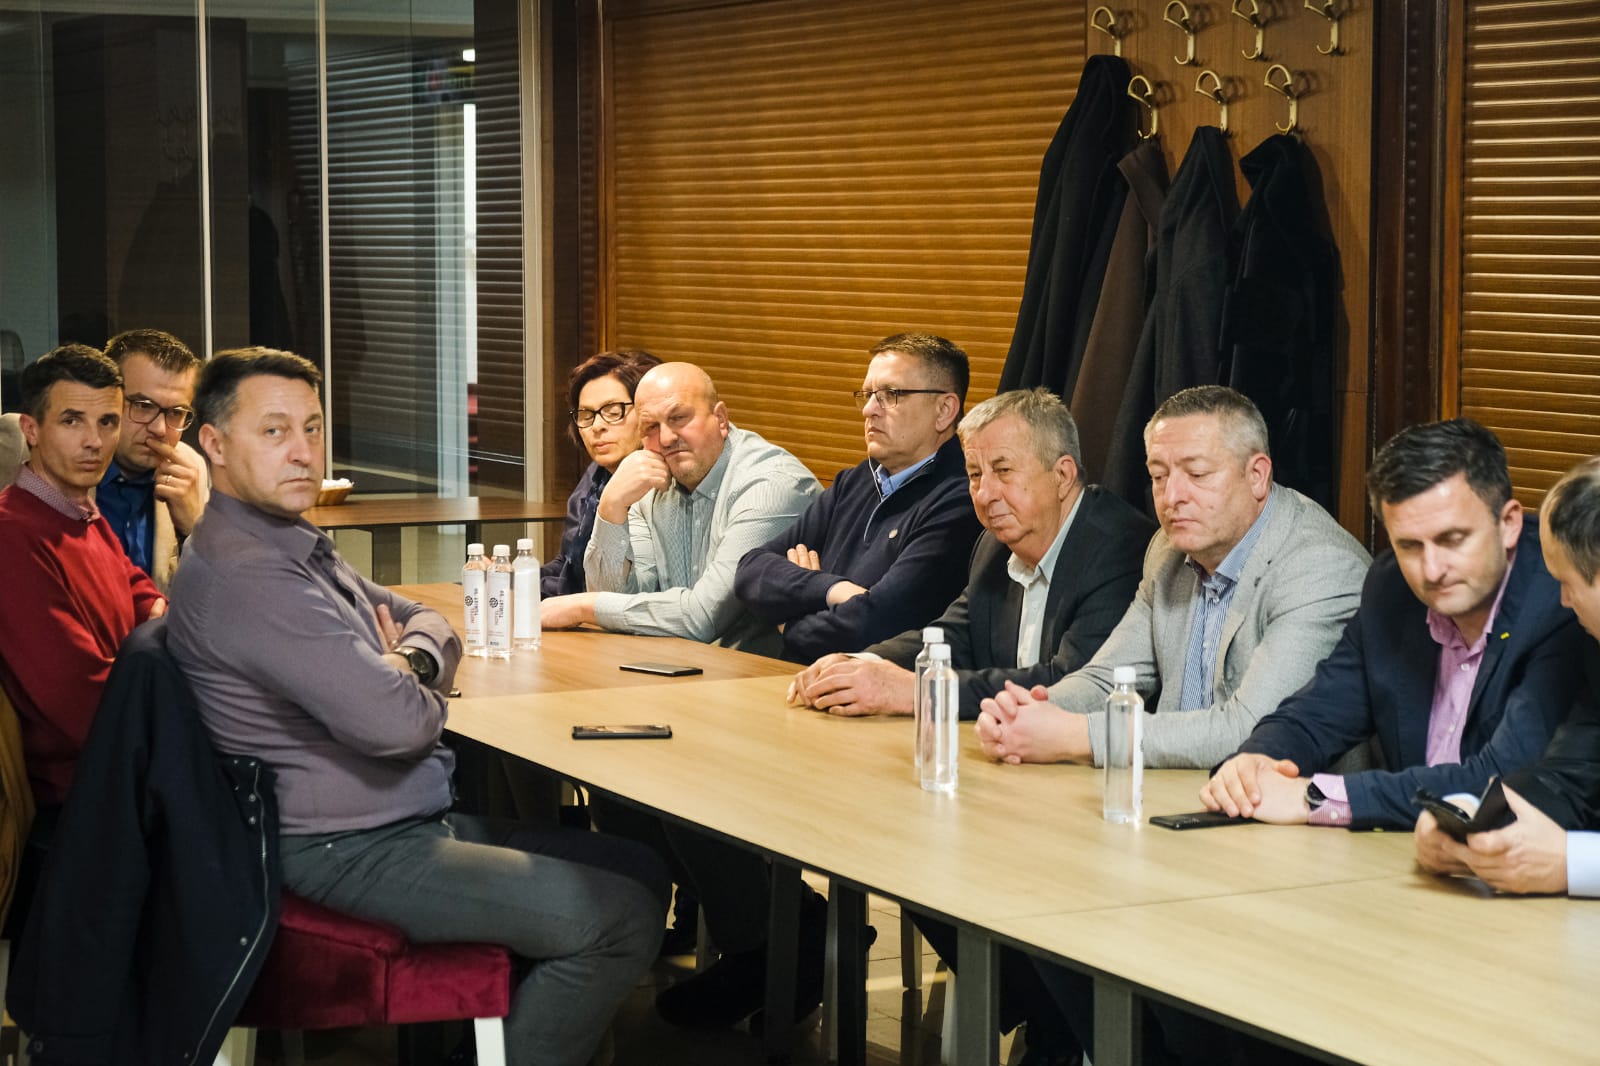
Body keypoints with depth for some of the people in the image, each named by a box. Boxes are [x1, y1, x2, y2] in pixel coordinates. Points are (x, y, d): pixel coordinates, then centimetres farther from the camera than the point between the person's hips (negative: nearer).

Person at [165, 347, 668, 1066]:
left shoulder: (296, 543, 13)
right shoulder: (245, 575, -22)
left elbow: (432, 627, 19)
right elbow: (395, 722, -27)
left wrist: (406, 664, -5)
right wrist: (417, 689, -3)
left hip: (412, 818, 11)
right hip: (352, 852, -11)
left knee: (640, 873, 11)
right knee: (622, 918, -14)